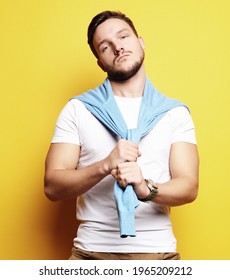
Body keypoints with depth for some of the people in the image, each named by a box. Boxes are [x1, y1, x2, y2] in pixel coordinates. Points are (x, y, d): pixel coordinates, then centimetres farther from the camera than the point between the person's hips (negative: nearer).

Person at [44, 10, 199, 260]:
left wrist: (146, 189, -24)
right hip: (92, 251, 0)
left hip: (158, 250, 1)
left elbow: (188, 187, -4)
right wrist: (105, 166, -21)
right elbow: (52, 187, -5)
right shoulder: (77, 109, 1)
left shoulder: (176, 113, 3)